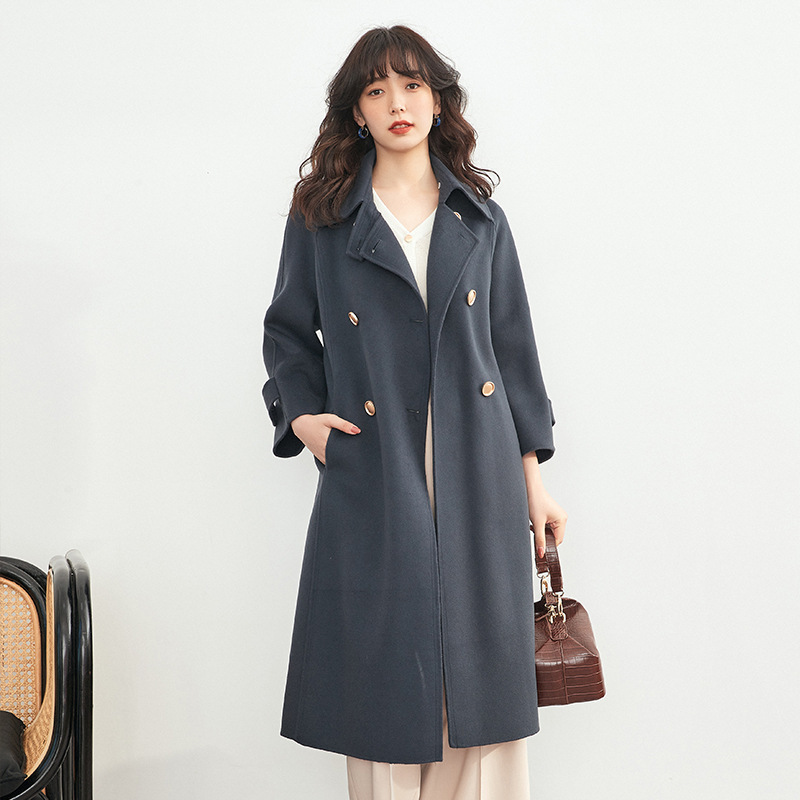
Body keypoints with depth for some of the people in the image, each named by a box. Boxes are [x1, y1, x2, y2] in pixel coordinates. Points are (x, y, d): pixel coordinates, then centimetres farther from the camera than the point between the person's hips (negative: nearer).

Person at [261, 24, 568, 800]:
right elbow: (288, 332, 14)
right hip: (374, 480, -1)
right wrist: (300, 414, -4)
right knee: (385, 675, 2)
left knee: (477, 670, 4)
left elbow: (513, 347, 11)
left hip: (478, 477, 2)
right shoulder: (322, 217, 6)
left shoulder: (480, 220, 10)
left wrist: (533, 475, 7)